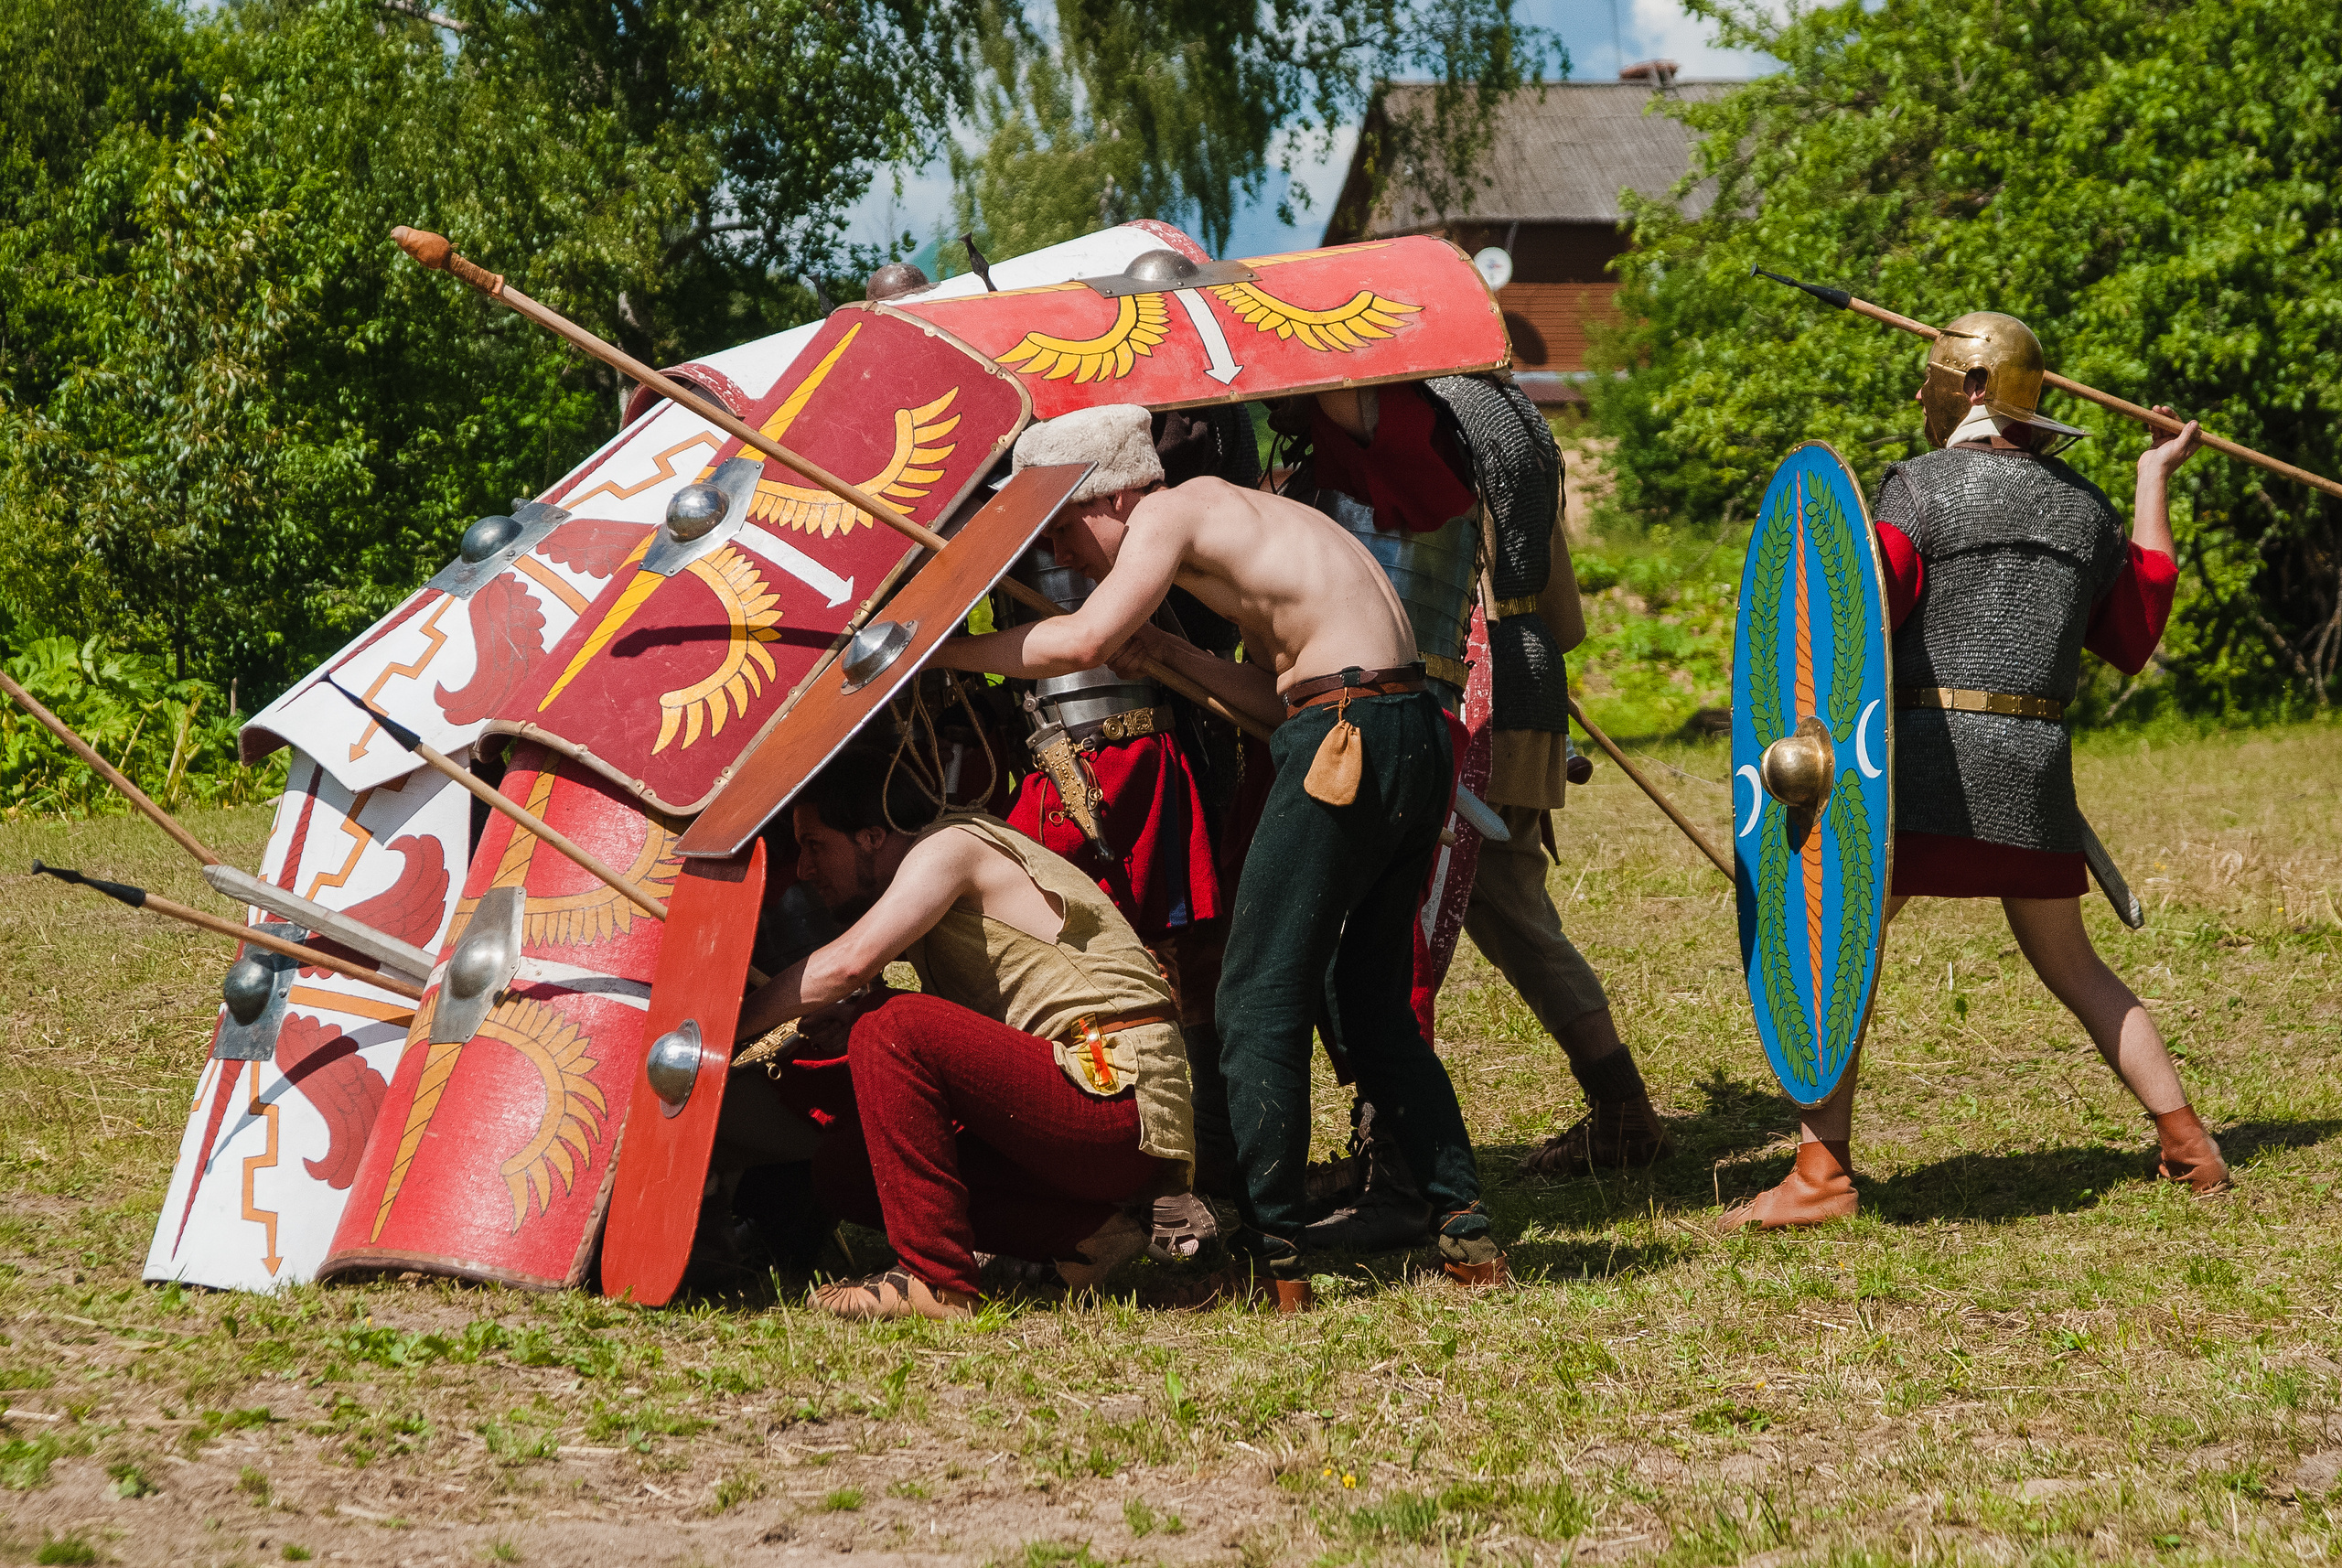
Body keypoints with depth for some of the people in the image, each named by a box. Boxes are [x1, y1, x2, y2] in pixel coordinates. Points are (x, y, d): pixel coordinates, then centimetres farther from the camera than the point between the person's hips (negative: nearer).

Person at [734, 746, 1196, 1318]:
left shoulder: (952, 845, -7)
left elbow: (847, 964, -20)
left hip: (1118, 1094, -10)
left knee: (894, 1024, -24)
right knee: (843, 1167, 6)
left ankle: (935, 1280, -22)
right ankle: (1083, 1231, 0)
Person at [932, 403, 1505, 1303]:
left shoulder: (1170, 513, -1)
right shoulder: (1240, 518, 26)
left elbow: (1083, 640, -15)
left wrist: (942, 651, -5)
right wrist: (1170, 656, 13)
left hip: (1349, 740, -9)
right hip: (1417, 735, 9)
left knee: (1258, 1003, -3)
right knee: (1370, 1009, 18)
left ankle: (1275, 1260, -4)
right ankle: (1467, 1235, 16)